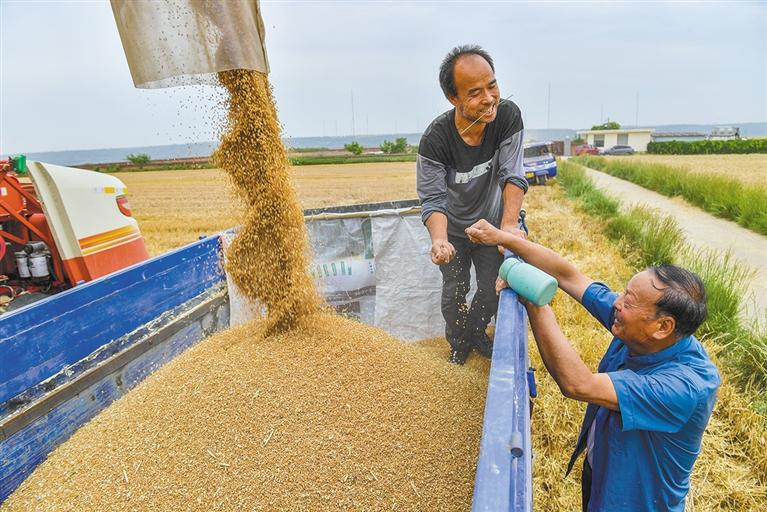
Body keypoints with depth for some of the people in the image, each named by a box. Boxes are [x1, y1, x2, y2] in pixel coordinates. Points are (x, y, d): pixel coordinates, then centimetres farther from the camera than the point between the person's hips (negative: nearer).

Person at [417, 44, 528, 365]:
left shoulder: (508, 116, -24)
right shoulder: (435, 140, -32)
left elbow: (512, 176, -24)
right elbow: (433, 200, -30)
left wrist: (509, 225, -36)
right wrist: (438, 239, -48)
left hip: (491, 225, 3)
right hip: (453, 230, -2)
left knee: (493, 290, 15)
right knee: (455, 293, 12)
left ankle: (475, 333, 45)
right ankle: (458, 343, 41)